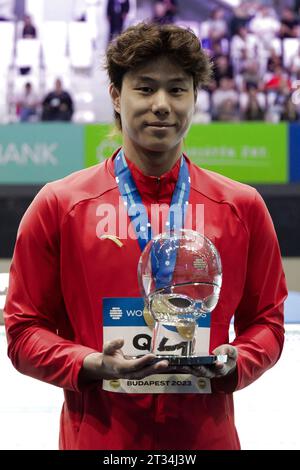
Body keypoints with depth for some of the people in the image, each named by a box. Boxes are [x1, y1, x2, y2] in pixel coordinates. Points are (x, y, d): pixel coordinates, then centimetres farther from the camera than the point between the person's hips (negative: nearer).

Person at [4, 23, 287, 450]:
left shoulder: (243, 207, 5)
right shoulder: (59, 205, -1)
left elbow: (265, 321, 10)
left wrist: (234, 363, -10)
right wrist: (92, 365, -16)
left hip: (207, 434, 2)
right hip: (97, 436, -1)